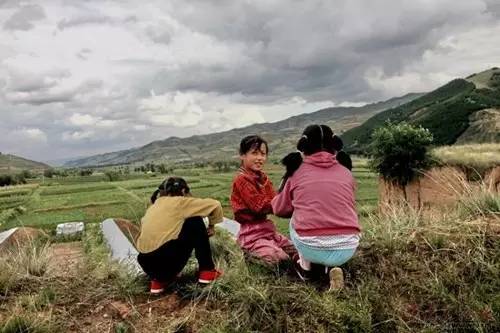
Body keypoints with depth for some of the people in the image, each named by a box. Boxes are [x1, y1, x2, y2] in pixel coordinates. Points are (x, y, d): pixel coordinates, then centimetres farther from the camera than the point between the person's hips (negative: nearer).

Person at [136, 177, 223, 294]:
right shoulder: (179, 202, 4)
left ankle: (158, 280, 18)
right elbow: (215, 204, 5)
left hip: (146, 262, 7)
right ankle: (207, 271, 15)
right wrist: (211, 226, 22)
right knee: (195, 222, 10)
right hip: (162, 257, -7)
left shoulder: (154, 206, 21)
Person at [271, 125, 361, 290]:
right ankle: (333, 267, 14)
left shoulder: (297, 172, 7)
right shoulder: (346, 173, 11)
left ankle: (305, 266, 24)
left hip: (311, 249, -1)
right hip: (347, 249, 2)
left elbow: (279, 208, 20)